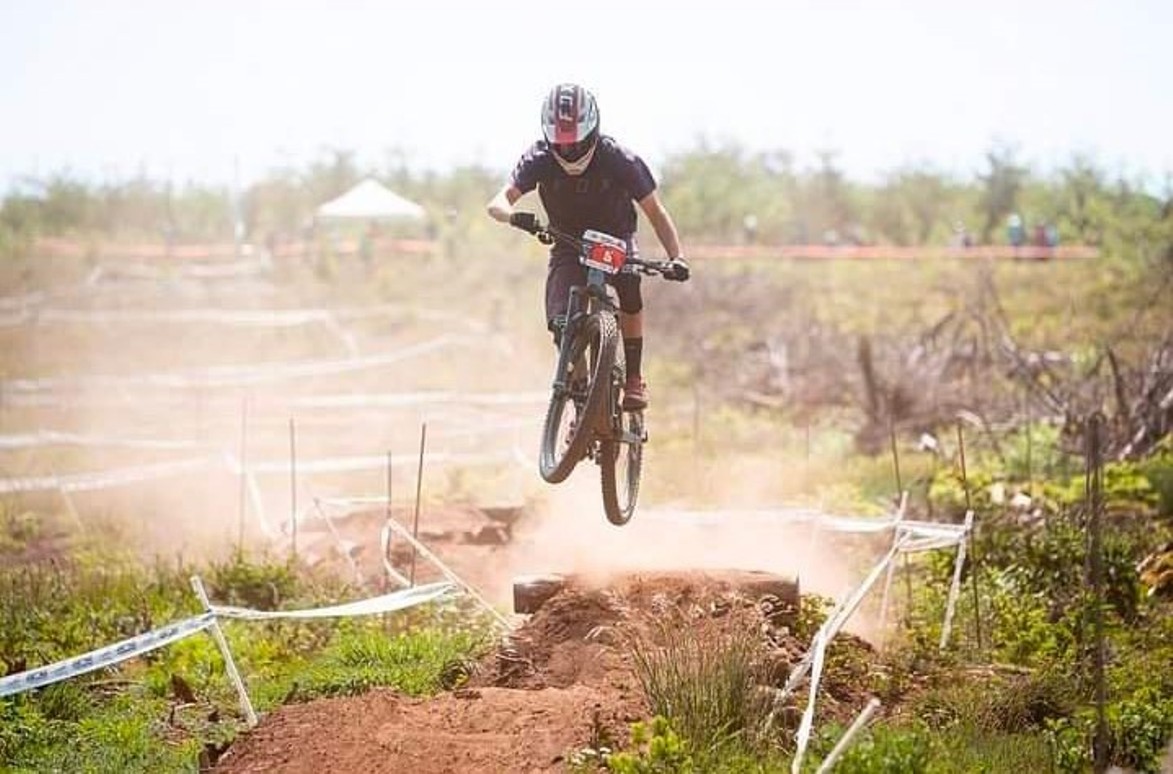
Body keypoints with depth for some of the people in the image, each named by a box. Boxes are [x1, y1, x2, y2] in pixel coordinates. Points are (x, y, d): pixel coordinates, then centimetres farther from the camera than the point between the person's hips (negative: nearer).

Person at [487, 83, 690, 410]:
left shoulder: (618, 160, -23)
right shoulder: (539, 160, -20)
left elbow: (654, 211, -18)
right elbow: (498, 202, -27)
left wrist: (677, 257, -32)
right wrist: (514, 216, -52)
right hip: (568, 245, 1)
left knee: (629, 289, -31)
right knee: (562, 326, -18)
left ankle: (634, 377, -14)